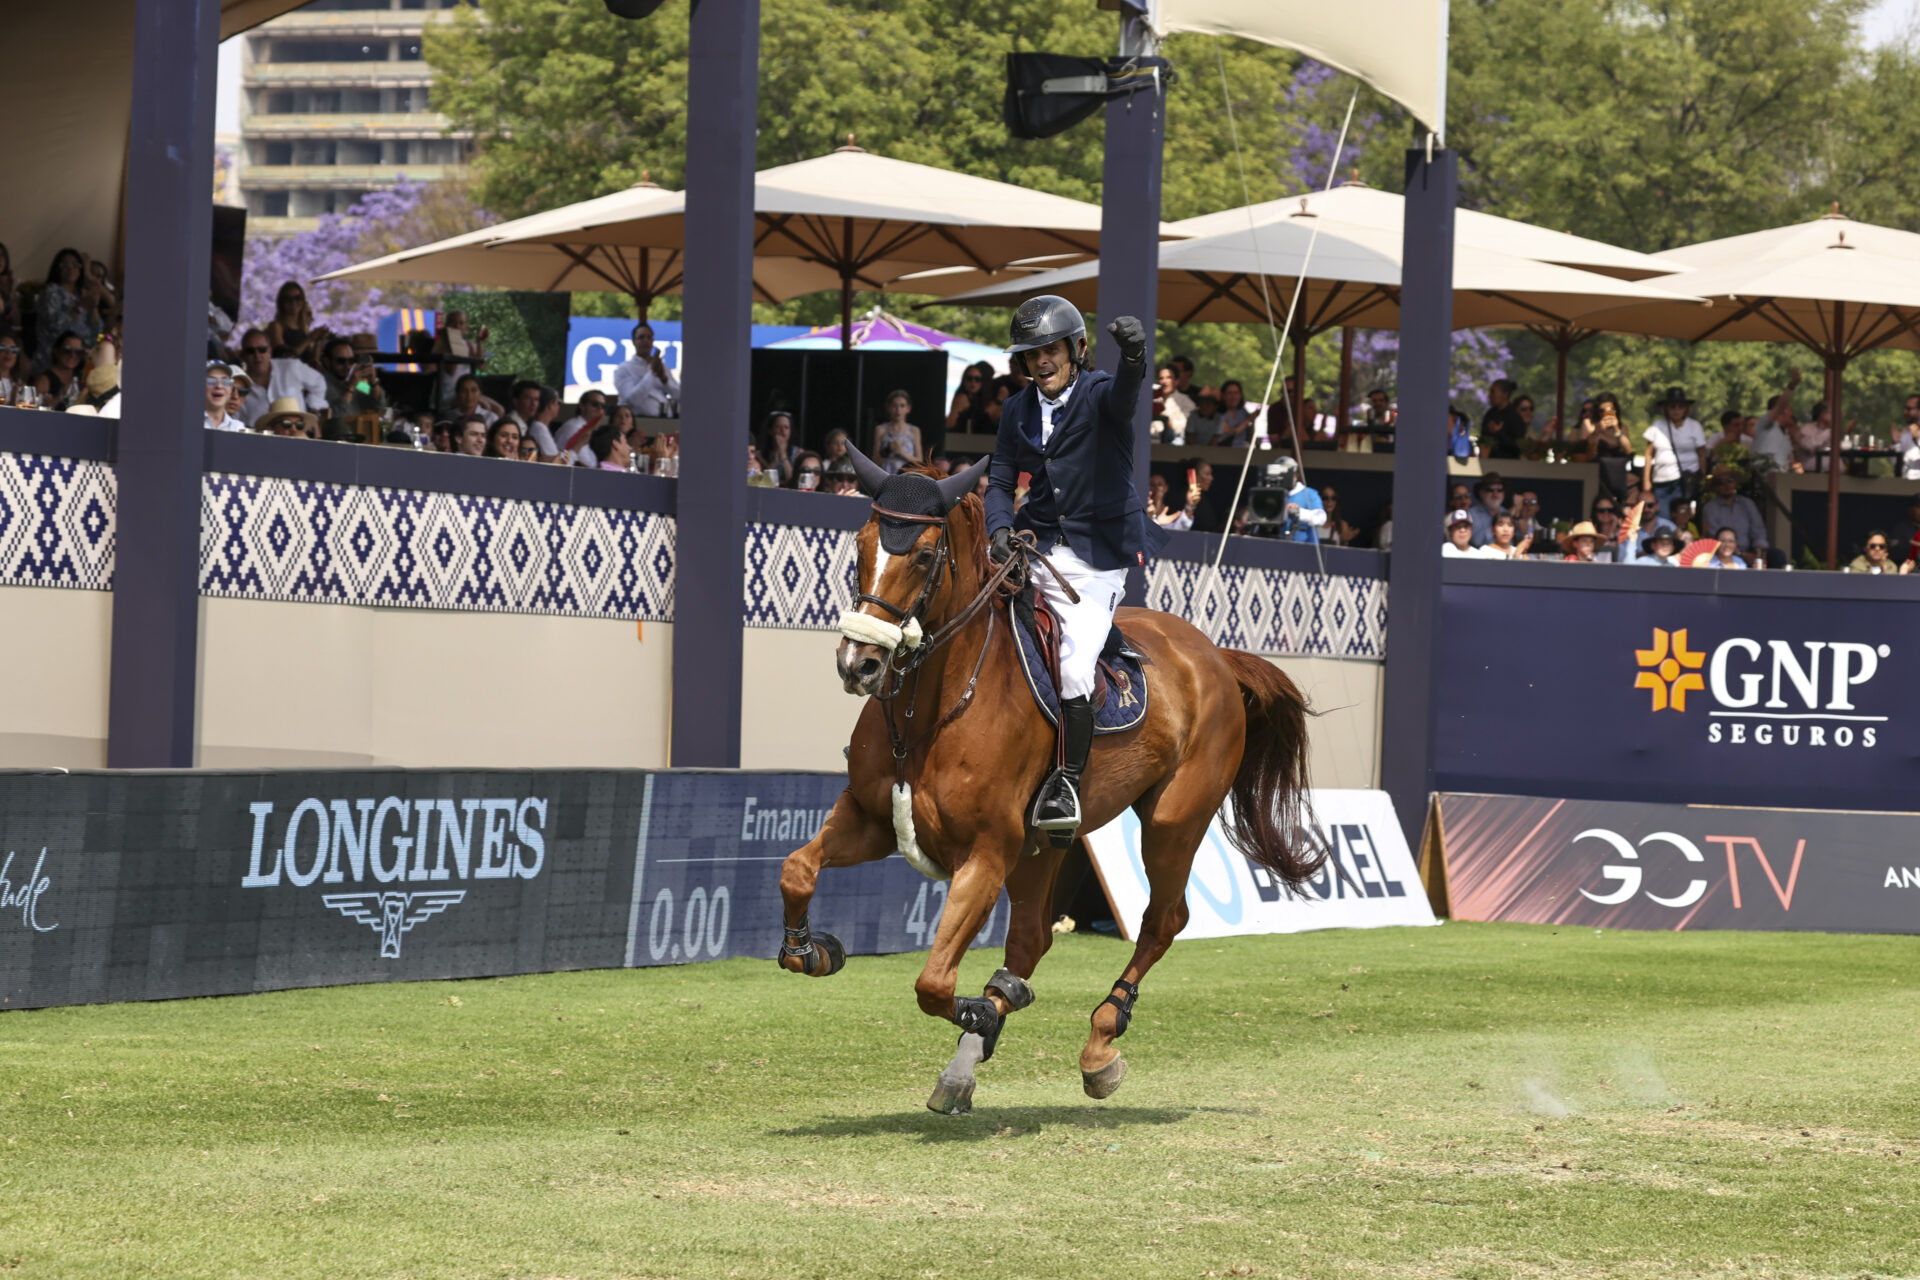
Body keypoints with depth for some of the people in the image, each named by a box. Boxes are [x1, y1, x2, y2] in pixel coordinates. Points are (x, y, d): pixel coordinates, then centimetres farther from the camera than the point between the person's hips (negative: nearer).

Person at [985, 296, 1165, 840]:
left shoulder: (1098, 395, -6)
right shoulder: (1018, 412, 10)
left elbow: (1124, 395, -30)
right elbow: (1000, 480, 9)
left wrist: (1133, 359, -55)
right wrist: (1000, 527, -13)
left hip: (1095, 557, -6)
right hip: (1034, 547, 6)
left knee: (1074, 667, -18)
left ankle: (1066, 782, -6)